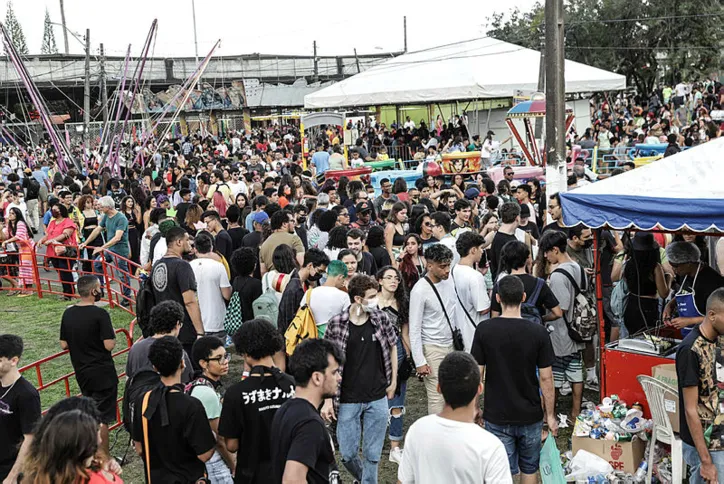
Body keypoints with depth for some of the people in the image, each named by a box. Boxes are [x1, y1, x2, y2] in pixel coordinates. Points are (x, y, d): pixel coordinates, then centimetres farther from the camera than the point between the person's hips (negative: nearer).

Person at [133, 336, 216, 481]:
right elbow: (204, 454, -21)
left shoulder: (143, 401, -10)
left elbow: (139, 449, 2)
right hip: (188, 478, -5)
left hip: (156, 477, 5)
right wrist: (214, 437, -2)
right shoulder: (191, 406, -26)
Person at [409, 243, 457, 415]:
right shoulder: (420, 290, -19)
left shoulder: (449, 280, 0)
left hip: (452, 345, 6)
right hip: (433, 349, -6)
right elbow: (414, 329, -16)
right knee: (437, 397, -4)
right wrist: (420, 361, -17)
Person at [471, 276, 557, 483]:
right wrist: (550, 415, 4)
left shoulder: (484, 330, -11)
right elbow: (546, 378, -8)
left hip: (497, 416, 0)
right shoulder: (539, 332, -11)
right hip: (530, 415, 1)